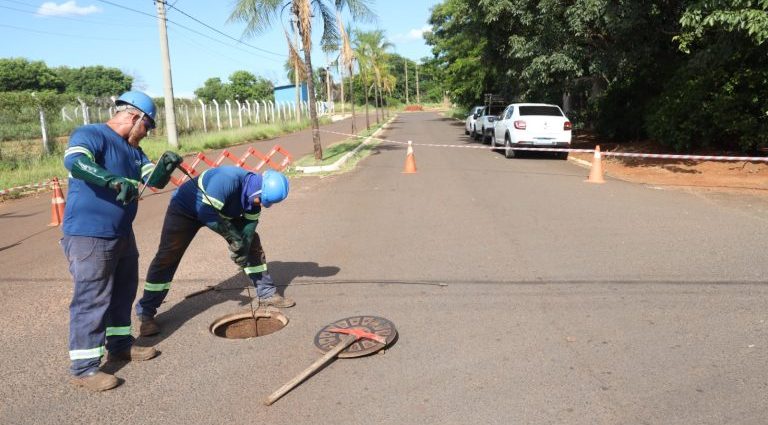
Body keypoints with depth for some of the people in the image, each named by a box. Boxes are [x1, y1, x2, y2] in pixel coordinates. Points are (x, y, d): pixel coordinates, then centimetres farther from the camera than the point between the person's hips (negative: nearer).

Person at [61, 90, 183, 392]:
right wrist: (115, 180, -47)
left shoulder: (132, 149, 13)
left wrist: (165, 166, -14)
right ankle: (83, 367, 5)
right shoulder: (90, 135, -14)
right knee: (91, 299, -5)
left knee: (123, 291, 19)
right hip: (89, 236, -9)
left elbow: (154, 180, 8)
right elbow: (74, 161, -33)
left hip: (122, 233, 9)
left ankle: (119, 344, 36)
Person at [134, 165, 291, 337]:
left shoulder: (256, 193, -17)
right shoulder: (227, 180, -41)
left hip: (221, 210, 7)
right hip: (185, 208, -6)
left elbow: (249, 224, -9)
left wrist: (242, 248, -21)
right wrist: (233, 236, -35)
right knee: (167, 257, -10)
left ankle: (267, 293, 11)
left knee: (252, 242, 1)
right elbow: (207, 213, -39)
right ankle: (145, 312, 2)